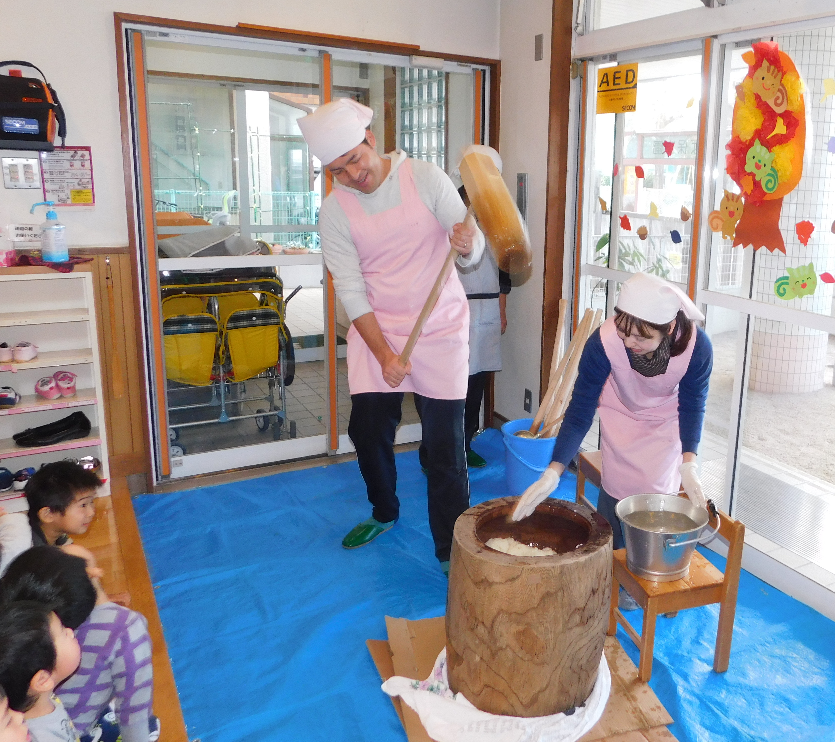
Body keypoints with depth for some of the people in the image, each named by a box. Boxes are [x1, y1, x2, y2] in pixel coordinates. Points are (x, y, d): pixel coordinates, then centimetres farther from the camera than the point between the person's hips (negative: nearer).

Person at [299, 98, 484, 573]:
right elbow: (351, 290, -8)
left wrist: (466, 243, -33)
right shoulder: (335, 212, -5)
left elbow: (473, 252, -8)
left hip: (440, 328, -2)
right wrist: (384, 355, -16)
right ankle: (385, 512, 35)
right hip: (375, 330, 2)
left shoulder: (426, 178, -7)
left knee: (445, 443, -2)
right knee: (367, 428, 5)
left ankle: (452, 551, 12)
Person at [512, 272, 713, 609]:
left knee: (656, 492, -6)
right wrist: (553, 472, -38)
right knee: (618, 489, -6)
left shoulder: (697, 346, -35)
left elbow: (692, 405, -20)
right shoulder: (604, 341, -38)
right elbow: (580, 408, -31)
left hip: (667, 421, 0)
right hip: (621, 414, 0)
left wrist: (688, 464, -34)